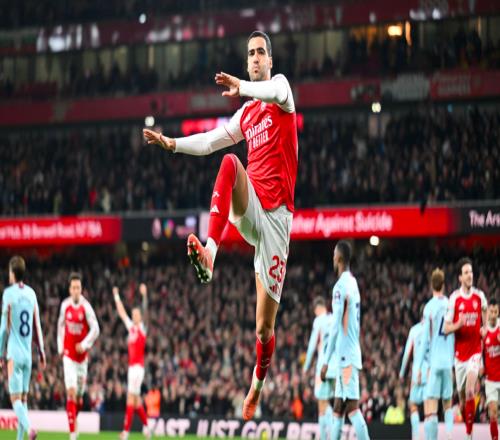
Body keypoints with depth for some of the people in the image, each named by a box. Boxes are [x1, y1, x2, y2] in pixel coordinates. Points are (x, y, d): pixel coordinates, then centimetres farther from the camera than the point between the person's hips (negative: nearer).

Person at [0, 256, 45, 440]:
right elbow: (37, 326, 11)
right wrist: (41, 352, 17)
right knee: (23, 397, 12)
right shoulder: (31, 293, 7)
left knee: (16, 397, -8)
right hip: (28, 353, 5)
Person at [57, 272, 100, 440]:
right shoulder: (65, 305, -1)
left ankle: (75, 420, 37)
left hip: (82, 355, 0)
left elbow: (95, 329, -9)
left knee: (79, 395, 8)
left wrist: (84, 344, -19)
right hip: (68, 354, 0)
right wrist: (60, 347, 12)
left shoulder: (86, 306, -9)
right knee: (71, 392, -12)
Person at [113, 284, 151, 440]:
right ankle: (146, 427, 19)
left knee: (131, 396, -12)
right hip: (131, 365, 7)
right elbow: (122, 313, 24)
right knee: (136, 398, 10)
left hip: (138, 366, -7)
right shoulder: (131, 327, 15)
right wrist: (116, 297, 27)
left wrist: (144, 296, -28)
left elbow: (145, 312, -16)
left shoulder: (142, 327, -2)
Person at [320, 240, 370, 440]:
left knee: (352, 408, -13)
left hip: (346, 356, -9)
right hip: (350, 355, 9)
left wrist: (326, 360, -14)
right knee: (337, 409, 11)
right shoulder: (353, 284, 16)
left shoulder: (341, 286, -12)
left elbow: (336, 325, -16)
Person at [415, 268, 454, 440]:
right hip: (448, 361, 4)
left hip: (434, 362, -4)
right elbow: (454, 337, 11)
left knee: (430, 409, -8)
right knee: (448, 404, 17)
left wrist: (419, 366, -2)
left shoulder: (429, 307, -7)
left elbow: (425, 340, -7)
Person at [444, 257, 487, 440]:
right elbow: (446, 328, -3)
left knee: (470, 392, -17)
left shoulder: (480, 296, 3)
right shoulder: (454, 298, -3)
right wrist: (458, 324, -22)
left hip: (475, 351, 0)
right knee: (461, 396, 7)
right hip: (459, 353, 0)